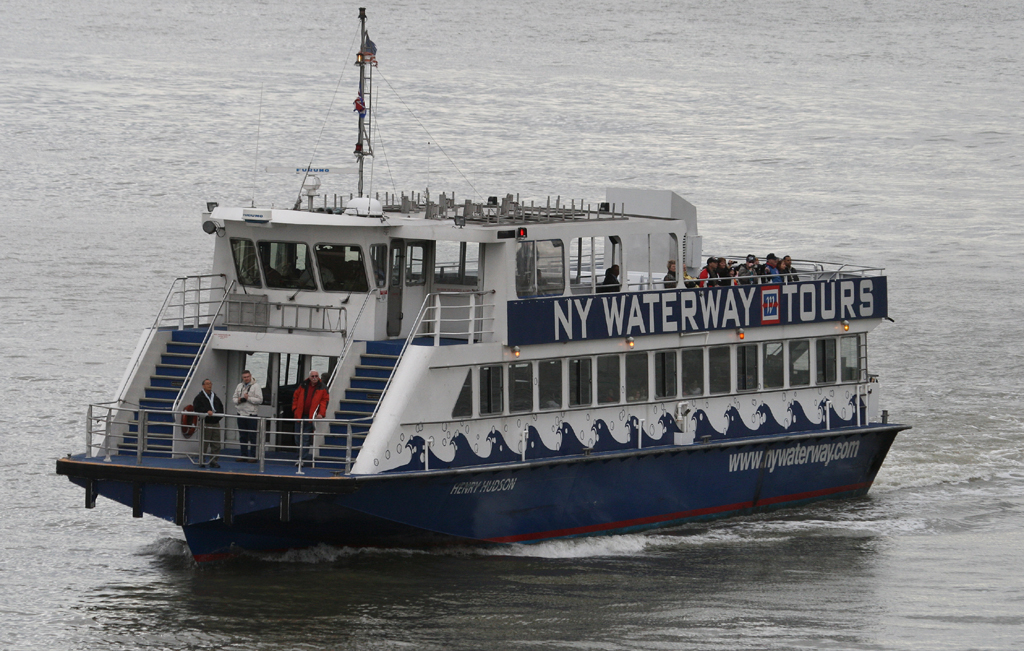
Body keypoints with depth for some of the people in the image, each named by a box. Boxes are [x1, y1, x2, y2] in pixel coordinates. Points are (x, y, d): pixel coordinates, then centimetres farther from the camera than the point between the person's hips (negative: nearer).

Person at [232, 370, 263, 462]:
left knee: (252, 437, -4)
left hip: (251, 414, -6)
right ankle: (244, 455, 17)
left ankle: (253, 456, -1)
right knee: (242, 436, 10)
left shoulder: (255, 386, -4)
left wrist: (248, 398, -17)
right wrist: (238, 400, -5)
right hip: (241, 414, 6)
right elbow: (233, 398, 17)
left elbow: (259, 400, -10)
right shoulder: (239, 386, 13)